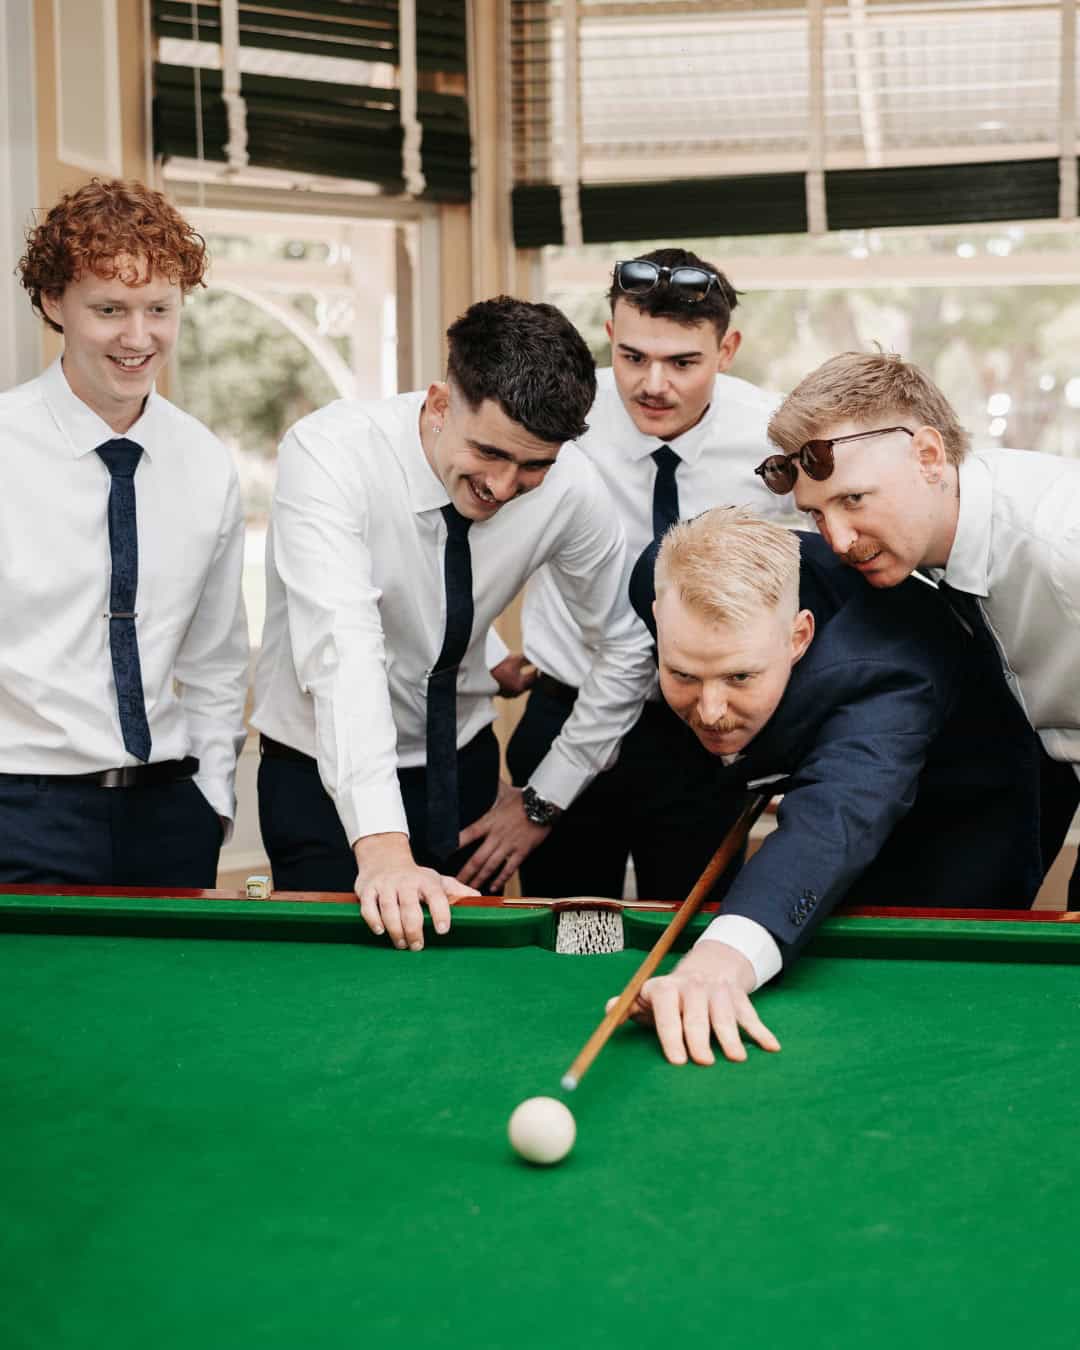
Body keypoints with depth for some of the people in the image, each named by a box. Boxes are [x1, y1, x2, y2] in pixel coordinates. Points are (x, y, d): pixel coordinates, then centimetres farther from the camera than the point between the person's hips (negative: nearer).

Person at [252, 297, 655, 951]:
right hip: (324, 774, -3)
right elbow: (341, 649, -40)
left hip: (462, 766, 3)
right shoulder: (329, 453, -27)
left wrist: (544, 801, -3)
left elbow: (628, 649, -2)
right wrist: (381, 847, -50)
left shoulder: (569, 485, -16)